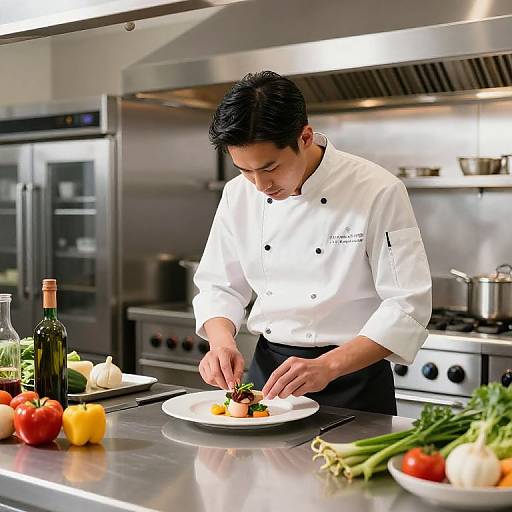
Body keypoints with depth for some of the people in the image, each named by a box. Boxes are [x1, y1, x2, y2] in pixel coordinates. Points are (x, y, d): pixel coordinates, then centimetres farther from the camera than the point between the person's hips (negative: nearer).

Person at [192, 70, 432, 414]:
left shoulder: (378, 192, -17)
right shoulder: (239, 195, -2)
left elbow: (407, 307, -18)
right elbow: (219, 286, 7)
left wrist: (327, 366, -29)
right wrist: (222, 342, -14)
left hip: (353, 379, -3)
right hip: (267, 368, 4)